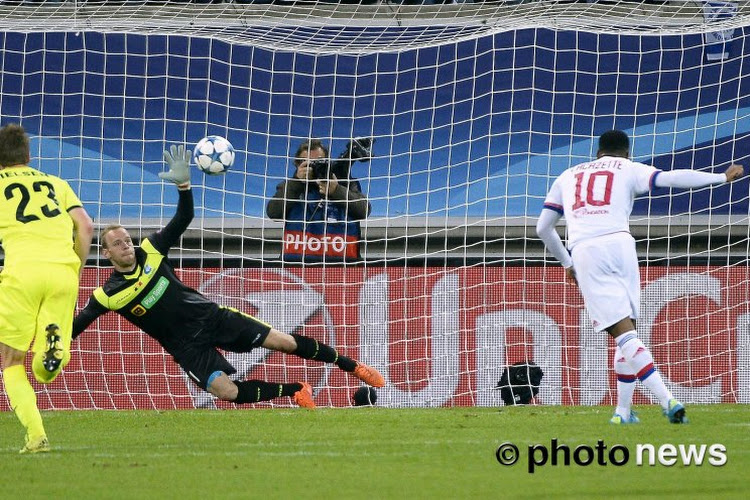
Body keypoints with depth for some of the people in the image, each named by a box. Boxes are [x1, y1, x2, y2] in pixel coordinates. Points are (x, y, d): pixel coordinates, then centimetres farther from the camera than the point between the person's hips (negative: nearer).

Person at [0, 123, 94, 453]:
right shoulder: (56, 184, 25)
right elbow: (86, 226, 13)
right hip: (63, 270, 3)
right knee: (44, 374, 10)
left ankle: (36, 435, -11)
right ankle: (54, 344, -25)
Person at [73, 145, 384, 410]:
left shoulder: (150, 252, -2)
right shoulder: (108, 295, -9)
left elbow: (184, 218, -2)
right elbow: (75, 327, -5)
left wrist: (183, 184, -18)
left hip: (211, 317, 2)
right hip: (188, 346, -2)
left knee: (285, 342, -2)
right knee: (227, 392, -22)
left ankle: (351, 366, 14)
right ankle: (296, 392, 1)